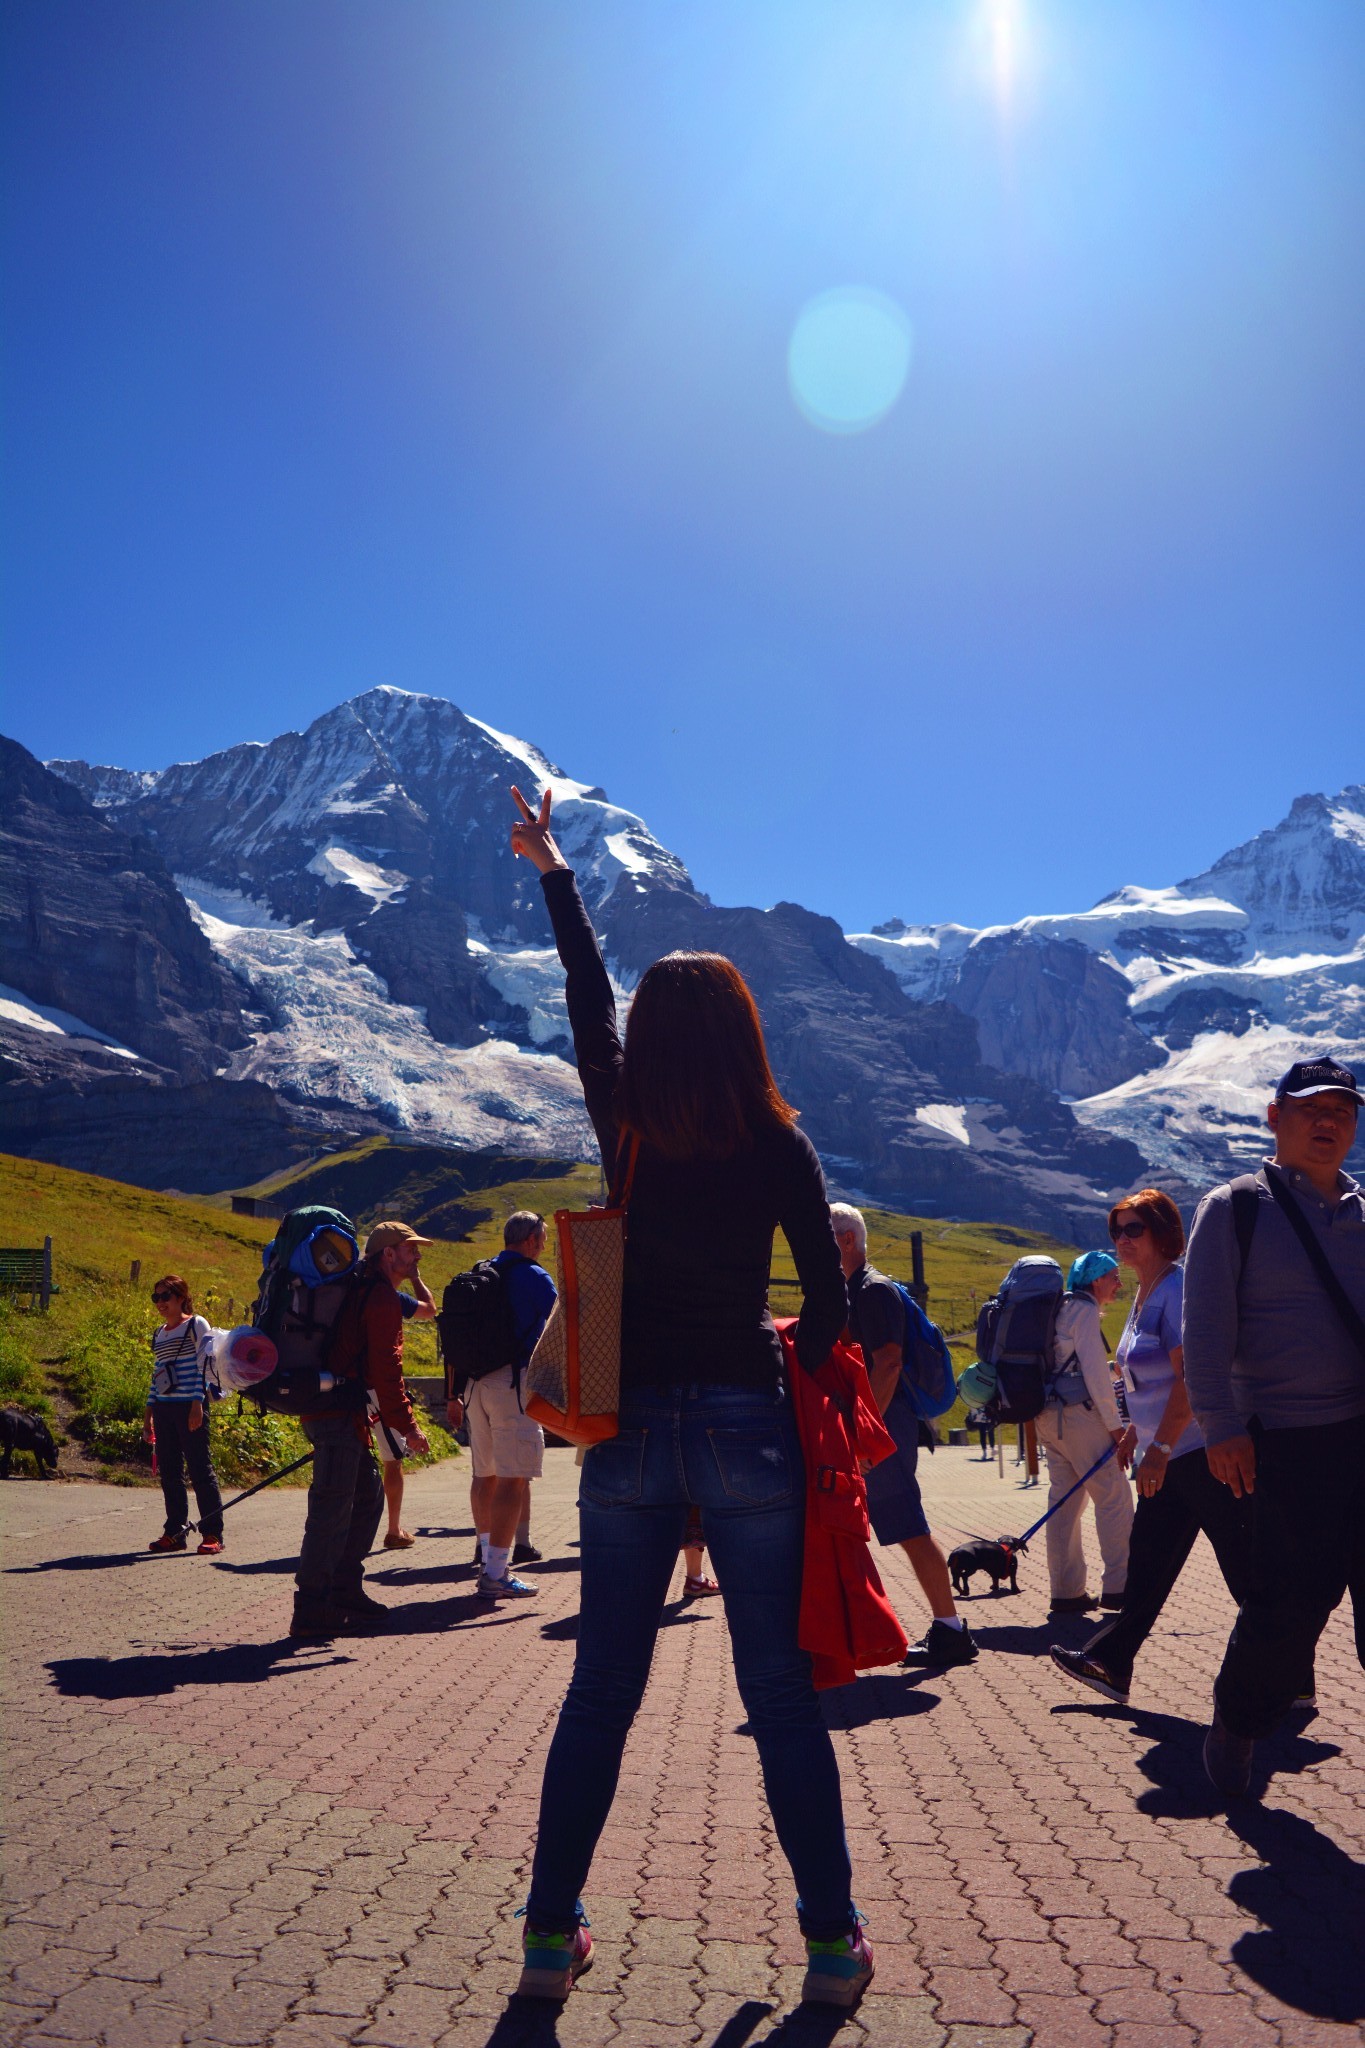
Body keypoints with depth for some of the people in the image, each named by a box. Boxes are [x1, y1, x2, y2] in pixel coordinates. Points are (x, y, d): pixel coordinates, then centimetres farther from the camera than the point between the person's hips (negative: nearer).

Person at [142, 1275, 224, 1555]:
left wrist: (197, 1404, -15)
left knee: (200, 1469, -7)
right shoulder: (158, 1335, 18)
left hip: (189, 1405, -7)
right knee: (169, 1471, 6)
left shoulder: (196, 1325, -2)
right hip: (163, 1407, 7)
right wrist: (149, 1413, 16)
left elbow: (203, 1366, -7)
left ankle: (213, 1534, -4)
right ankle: (175, 1532, 13)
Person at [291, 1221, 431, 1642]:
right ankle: (312, 1612, -6)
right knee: (333, 1508, -9)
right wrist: (407, 1425, -12)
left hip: (328, 1408, 11)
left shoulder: (360, 1290, 21)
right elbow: (386, 1369, -16)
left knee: (368, 1496, 17)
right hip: (340, 1413, -11)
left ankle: (345, 1593, 22)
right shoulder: (383, 1298, -10)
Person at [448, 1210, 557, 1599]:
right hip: (514, 1381, -7)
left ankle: (488, 1552, 32)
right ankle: (495, 1574, -10)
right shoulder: (535, 1277, -5)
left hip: (475, 1380, 7)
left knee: (485, 1473, 19)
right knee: (514, 1477, -7)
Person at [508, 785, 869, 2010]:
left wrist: (553, 871, 27)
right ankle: (833, 1945, 17)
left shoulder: (622, 1125, -1)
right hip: (744, 1429, -2)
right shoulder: (776, 1144, -8)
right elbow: (829, 1297, -5)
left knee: (601, 1690, 13)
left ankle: (553, 1937, 21)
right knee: (782, 1692, 8)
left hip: (630, 1434, 3)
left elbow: (588, 995, 13)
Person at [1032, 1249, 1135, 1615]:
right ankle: (1117, 1586, -3)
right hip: (1078, 1413, -9)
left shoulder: (1060, 1309, 19)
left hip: (1048, 1415, 9)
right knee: (1114, 1495, -3)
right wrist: (1115, 1424, -10)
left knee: (1065, 1500, 10)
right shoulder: (1085, 1310, -8)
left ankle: (1066, 1590, 11)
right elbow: (1094, 1371, -13)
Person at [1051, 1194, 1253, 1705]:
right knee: (1146, 1564, 12)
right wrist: (1135, 1433, 27)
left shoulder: (1179, 1288, -16)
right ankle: (1110, 1663, 16)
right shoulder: (1144, 1293, 14)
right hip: (1167, 1457, 10)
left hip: (1201, 1451, -10)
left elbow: (1189, 1376, -22)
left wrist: (1159, 1447, -23)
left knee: (1245, 1566, -1)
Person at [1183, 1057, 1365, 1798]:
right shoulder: (1235, 1208, -3)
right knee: (1292, 1598, -2)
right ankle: (1237, 1723, 22)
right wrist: (1222, 1429, -12)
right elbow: (1206, 1328, -6)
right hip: (1290, 1442, -4)